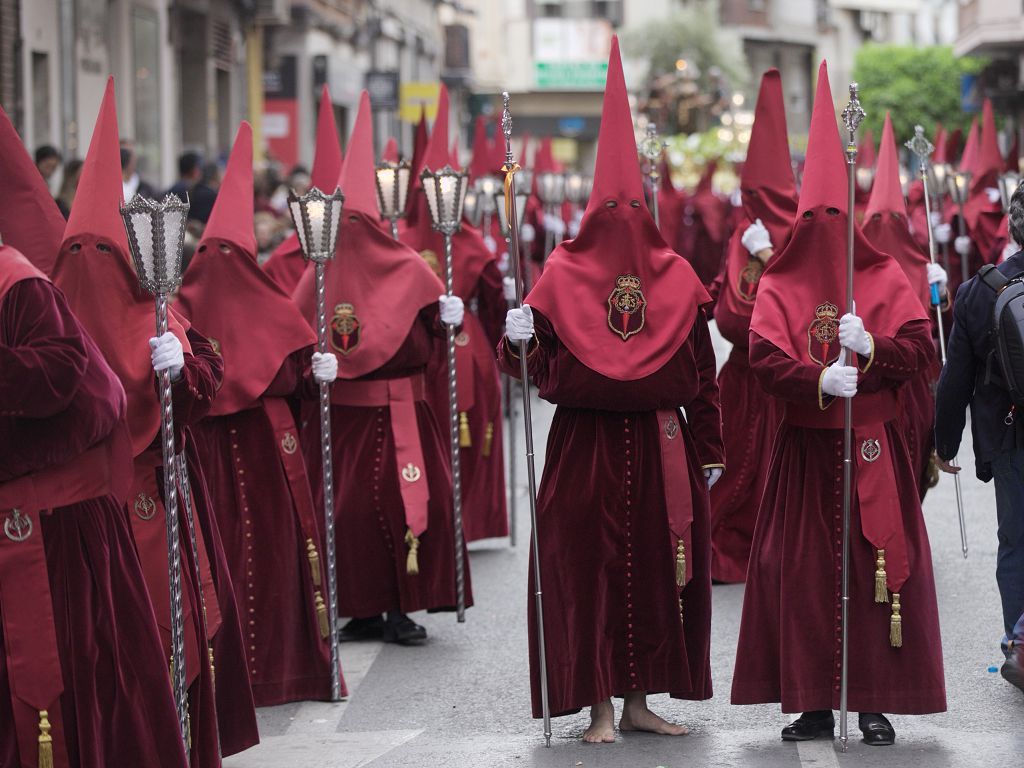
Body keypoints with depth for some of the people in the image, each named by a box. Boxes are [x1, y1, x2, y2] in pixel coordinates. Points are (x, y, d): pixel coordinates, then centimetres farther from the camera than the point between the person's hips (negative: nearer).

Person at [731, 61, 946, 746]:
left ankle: (875, 702, 5)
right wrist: (819, 381, -26)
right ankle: (814, 704, 7)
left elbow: (919, 348, -4)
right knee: (803, 573, 0)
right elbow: (764, 355, -9)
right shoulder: (779, 284, 5)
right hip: (804, 452, 1)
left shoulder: (885, 277, 4)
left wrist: (871, 347, -23)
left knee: (878, 567, -2)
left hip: (874, 451, -1)